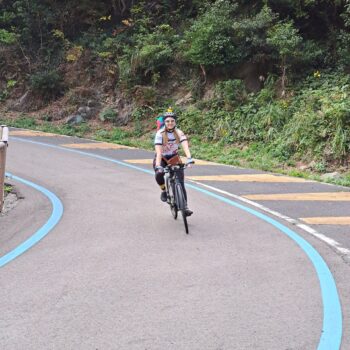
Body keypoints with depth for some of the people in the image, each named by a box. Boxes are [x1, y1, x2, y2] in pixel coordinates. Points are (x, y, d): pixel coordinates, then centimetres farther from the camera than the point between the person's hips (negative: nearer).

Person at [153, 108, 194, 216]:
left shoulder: (179, 133, -15)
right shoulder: (160, 134, -21)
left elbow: (185, 146, -30)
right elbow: (158, 151, -30)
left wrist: (189, 158, -48)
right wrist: (158, 166, -44)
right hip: (161, 159, -2)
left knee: (180, 182, -12)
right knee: (159, 174, -33)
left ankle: (185, 207, -7)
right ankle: (164, 190, -4)